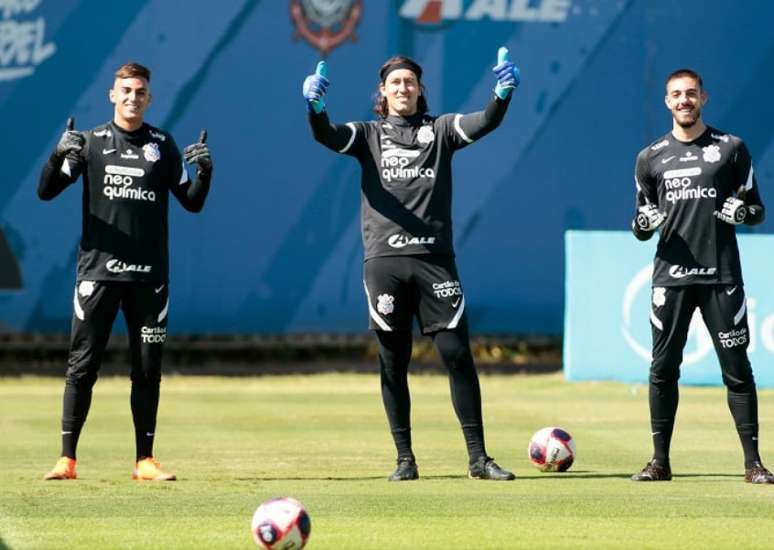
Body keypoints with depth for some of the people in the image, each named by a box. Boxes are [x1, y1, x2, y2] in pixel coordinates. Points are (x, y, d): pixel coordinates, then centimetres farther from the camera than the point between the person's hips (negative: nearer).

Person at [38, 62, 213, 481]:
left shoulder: (163, 145, 8)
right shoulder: (91, 142, 4)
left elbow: (192, 203, 9)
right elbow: (46, 192, -3)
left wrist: (205, 171, -10)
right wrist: (59, 155, -21)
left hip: (148, 274, 2)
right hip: (98, 269, -2)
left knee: (147, 368, 4)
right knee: (82, 364, -3)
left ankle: (145, 460, 10)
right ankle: (66, 458, 0)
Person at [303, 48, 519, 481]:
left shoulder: (440, 130, 13)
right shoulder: (368, 135, 12)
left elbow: (485, 123, -4)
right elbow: (327, 135, -7)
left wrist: (503, 94, -25)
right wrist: (315, 107, -29)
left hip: (434, 258, 0)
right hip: (384, 260, 0)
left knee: (457, 353, -6)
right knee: (393, 363, 3)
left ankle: (478, 457, -2)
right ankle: (405, 459, 10)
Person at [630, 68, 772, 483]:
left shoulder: (731, 149, 6)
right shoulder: (651, 157, 11)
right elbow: (641, 228, 15)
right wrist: (644, 223, -8)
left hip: (721, 277, -2)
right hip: (671, 276, 2)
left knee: (737, 370, -2)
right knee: (663, 369, 1)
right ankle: (660, 462, 9)